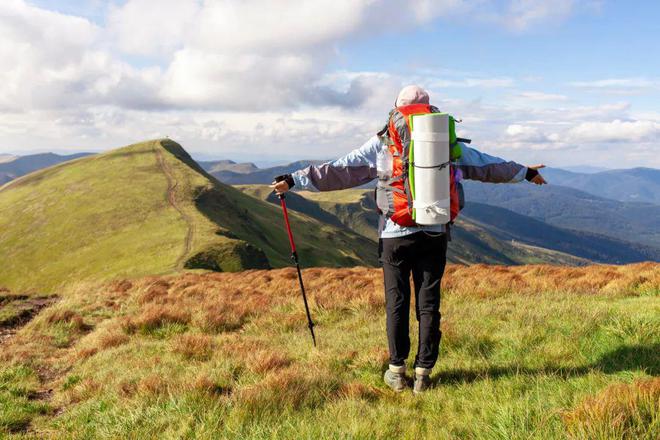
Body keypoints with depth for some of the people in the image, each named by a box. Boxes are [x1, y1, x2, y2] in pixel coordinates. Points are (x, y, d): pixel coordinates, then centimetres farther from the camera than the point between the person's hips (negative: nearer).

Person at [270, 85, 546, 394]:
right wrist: (525, 173, 35)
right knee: (428, 304, 7)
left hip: (395, 234, -1)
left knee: (397, 302, 8)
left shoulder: (382, 143, 2)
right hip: (434, 234, 2)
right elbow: (487, 166, 19)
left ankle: (397, 371, 14)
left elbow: (337, 171, 0)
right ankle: (422, 374, 10)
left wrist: (294, 181, 7)